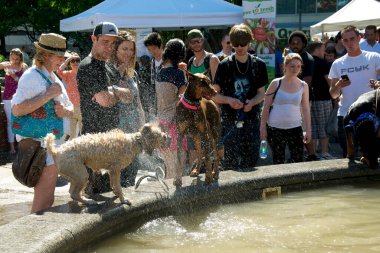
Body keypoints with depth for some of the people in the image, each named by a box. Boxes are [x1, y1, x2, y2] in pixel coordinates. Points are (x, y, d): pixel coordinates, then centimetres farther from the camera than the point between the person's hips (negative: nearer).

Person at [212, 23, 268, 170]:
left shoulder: (258, 65, 7)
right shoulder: (225, 65, 1)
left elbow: (261, 93, 10)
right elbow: (214, 95, 1)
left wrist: (252, 102, -12)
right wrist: (229, 100, -18)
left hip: (252, 119, 2)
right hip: (230, 121, -2)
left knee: (250, 161, 2)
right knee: (231, 163, -7)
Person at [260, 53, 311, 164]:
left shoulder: (303, 86, 4)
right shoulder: (276, 83, -2)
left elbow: (305, 109, 9)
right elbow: (266, 107, 1)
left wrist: (308, 130, 5)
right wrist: (263, 128, -2)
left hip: (295, 128, 2)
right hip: (275, 129, -1)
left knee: (298, 161, -6)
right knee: (278, 162, 4)